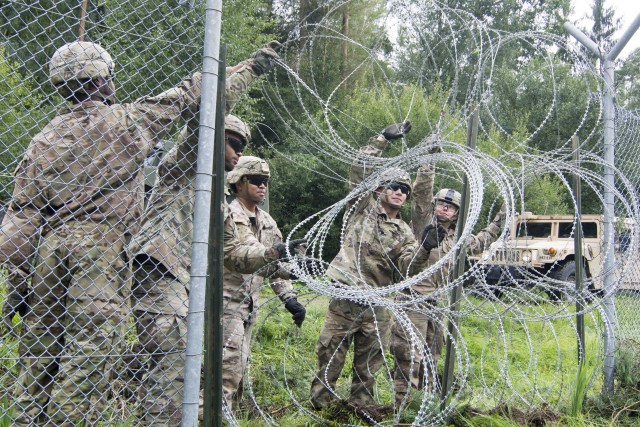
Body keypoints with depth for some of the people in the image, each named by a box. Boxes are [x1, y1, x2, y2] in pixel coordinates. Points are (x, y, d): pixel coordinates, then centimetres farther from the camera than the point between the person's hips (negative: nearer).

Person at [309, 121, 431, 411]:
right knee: (329, 357, 0)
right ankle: (318, 407, 12)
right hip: (346, 297, -4)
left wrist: (424, 248, -22)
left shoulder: (404, 232, 11)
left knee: (368, 364, 12)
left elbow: (406, 268, -4)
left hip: (378, 305, 4)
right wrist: (383, 139, -11)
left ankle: (360, 408, 24)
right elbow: (359, 169, -8)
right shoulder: (364, 208, 3)